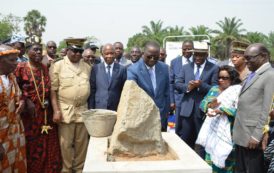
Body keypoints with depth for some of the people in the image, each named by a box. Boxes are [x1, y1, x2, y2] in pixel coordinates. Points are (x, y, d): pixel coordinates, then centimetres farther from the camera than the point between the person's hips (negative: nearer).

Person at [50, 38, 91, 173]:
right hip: (65, 111, -3)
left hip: (82, 110, 4)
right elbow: (53, 90, -5)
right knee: (66, 144, 5)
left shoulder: (87, 67, 9)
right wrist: (56, 110, -11)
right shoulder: (57, 66, -3)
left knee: (82, 143, 11)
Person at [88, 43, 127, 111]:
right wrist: (91, 109, 0)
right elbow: (92, 90, 4)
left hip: (116, 109, 0)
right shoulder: (96, 68, 3)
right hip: (99, 108, 0)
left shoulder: (122, 69, 2)